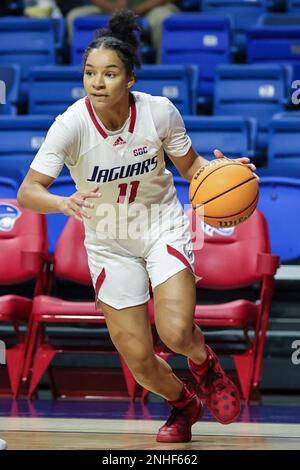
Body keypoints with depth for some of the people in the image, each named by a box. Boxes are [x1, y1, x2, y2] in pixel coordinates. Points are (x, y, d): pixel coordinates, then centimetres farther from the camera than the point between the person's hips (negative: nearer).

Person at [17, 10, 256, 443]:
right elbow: (27, 192, -28)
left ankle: (205, 363, 16)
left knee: (175, 332, -23)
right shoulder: (71, 125, -23)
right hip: (109, 242, 1)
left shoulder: (159, 111, -18)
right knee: (138, 359, 0)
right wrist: (64, 203, -49)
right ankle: (184, 403, 34)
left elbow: (190, 165, -1)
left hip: (164, 228, -1)